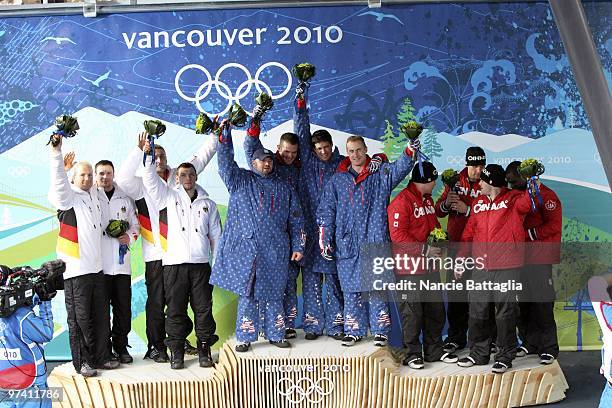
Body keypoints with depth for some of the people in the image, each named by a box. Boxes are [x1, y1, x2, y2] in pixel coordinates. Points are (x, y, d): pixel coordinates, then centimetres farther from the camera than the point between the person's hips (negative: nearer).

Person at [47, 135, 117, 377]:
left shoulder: (94, 195, 17)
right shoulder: (68, 196, -3)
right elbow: (59, 182, -22)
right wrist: (56, 154, -34)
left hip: (97, 267, 7)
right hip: (76, 269, -7)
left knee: (101, 316, 10)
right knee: (79, 318, -1)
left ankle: (101, 357, 20)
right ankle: (82, 362, 8)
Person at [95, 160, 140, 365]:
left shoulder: (125, 198, 15)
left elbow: (135, 223, 19)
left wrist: (130, 236, 1)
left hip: (122, 263, 4)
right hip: (99, 263, -4)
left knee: (123, 307, 7)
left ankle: (120, 346, 20)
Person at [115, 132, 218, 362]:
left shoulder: (177, 178, 11)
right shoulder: (142, 183, 0)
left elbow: (200, 159, 15)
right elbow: (123, 179, -19)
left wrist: (216, 134, 11)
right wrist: (139, 151, -24)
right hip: (156, 254, -4)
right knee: (156, 302, 2)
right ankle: (155, 347, 10)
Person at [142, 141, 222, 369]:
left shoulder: (208, 204, 15)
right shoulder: (169, 197, 10)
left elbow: (216, 236, 15)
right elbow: (150, 179, -2)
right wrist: (147, 155, -13)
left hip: (201, 264, 1)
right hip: (174, 263, -1)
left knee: (203, 309, 2)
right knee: (175, 310, 2)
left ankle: (204, 350, 13)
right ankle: (176, 352, 11)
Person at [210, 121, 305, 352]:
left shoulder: (284, 188, 15)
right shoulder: (240, 180, 11)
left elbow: (295, 220, 13)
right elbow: (226, 162, -2)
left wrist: (298, 246, 6)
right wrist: (225, 132, -10)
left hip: (276, 251, 2)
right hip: (246, 249, -2)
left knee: (273, 293, 6)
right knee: (247, 293, 0)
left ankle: (275, 334, 17)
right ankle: (245, 337, 9)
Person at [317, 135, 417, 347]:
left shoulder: (380, 174, 6)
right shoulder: (337, 180, 11)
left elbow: (399, 168, -14)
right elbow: (326, 212, 11)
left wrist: (410, 150, -34)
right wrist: (324, 240, 4)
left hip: (375, 243, -2)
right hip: (347, 244, 2)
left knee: (377, 288, 1)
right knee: (351, 289, 6)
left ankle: (380, 331, 10)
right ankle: (353, 330, 17)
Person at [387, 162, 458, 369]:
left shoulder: (427, 199, 15)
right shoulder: (402, 202, -15)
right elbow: (398, 236, -20)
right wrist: (424, 249, -20)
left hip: (430, 265, 9)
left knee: (436, 309, 13)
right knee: (412, 311, -1)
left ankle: (434, 350, 26)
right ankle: (413, 353, 12)